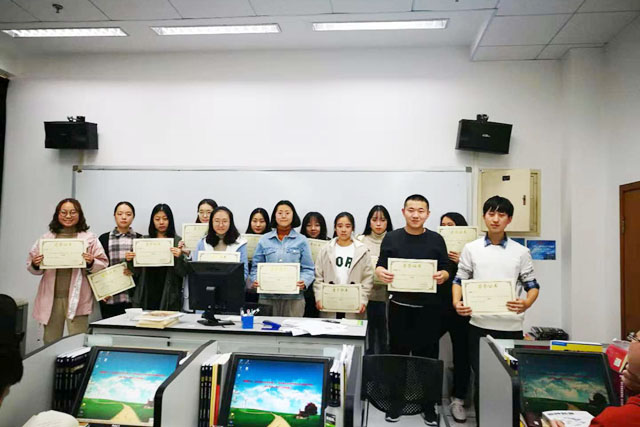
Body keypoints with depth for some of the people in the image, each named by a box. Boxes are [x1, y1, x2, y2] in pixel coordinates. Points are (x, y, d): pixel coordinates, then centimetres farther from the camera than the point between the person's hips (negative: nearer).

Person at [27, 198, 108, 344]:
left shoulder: (89, 238, 3)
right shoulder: (47, 238, 10)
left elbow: (103, 265, 2)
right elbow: (31, 265, 14)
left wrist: (91, 263, -18)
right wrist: (35, 265, -8)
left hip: (77, 298, -3)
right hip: (51, 297, 3)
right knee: (50, 342, 13)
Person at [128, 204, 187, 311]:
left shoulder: (178, 241, 0)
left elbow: (183, 273, -5)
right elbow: (137, 271, 12)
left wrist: (179, 257, -21)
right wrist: (129, 261, -6)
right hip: (146, 296, 3)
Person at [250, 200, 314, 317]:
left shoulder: (301, 240, 6)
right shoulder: (264, 240, 10)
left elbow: (308, 268, 2)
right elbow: (256, 266, 10)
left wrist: (304, 282, -16)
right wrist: (255, 280, -9)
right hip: (267, 296, 1)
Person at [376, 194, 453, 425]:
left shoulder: (436, 239, 2)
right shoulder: (391, 238, 2)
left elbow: (446, 270, 5)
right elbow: (380, 266, 6)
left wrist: (442, 275, -17)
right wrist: (381, 272, -16)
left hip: (428, 307, 0)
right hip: (399, 306, 0)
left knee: (427, 356, 7)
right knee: (397, 353, 9)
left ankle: (429, 405, 23)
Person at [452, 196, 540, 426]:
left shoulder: (521, 252, 4)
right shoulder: (471, 248, 3)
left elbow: (533, 285, 4)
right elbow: (459, 280, 6)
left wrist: (526, 303, -16)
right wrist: (457, 303, -12)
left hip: (511, 326, 0)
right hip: (479, 325, 0)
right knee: (480, 381, 9)